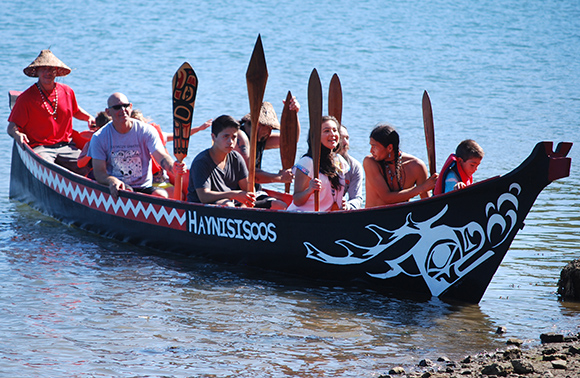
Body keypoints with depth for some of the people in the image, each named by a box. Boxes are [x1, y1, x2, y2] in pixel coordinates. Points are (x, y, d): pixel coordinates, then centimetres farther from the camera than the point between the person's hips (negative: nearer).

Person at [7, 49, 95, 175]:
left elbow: (75, 111, 35)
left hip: (66, 146, 4)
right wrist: (17, 135, -24)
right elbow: (12, 127, -1)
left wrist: (89, 118, 15)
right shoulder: (26, 98, -1)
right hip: (39, 148, -4)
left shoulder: (67, 92, 13)